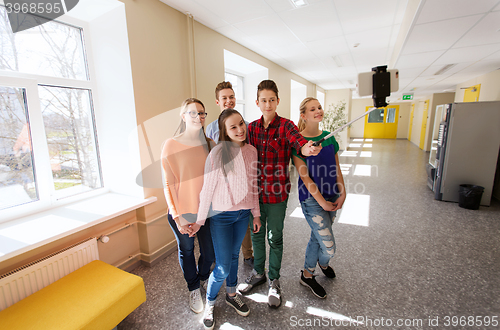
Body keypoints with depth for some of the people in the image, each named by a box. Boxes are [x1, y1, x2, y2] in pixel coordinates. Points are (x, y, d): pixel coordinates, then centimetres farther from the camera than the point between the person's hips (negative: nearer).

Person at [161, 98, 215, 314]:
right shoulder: (171, 145, -9)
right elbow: (169, 184, -8)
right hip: (181, 213, -2)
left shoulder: (210, 145, -1)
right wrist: (178, 216, -11)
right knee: (186, 251, 18)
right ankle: (193, 289, 45)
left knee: (209, 254, 13)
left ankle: (202, 278, 48)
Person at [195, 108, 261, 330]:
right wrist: (200, 219, -6)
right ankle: (209, 303, 31)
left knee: (234, 255, 21)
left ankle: (231, 295, 45)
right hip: (221, 215, -4)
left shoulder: (251, 151, -1)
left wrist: (256, 214, 9)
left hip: (243, 214, 5)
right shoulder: (218, 153, -18)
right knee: (223, 266, 2)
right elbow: (207, 188, -12)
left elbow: (253, 185, 6)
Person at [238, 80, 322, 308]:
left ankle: (274, 280, 37)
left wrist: (307, 149, -54)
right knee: (257, 234, 19)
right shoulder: (252, 128, 3)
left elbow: (297, 140, -30)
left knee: (275, 237, 12)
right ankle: (258, 273, 44)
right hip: (255, 191, 4)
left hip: (277, 194, -3)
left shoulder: (285, 126, -9)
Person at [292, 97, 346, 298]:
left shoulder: (329, 137, 5)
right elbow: (304, 175, -16)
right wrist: (321, 200, -14)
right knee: (329, 246, -2)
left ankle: (307, 275, 45)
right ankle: (323, 263, 34)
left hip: (331, 197, 6)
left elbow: (336, 169, 8)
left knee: (317, 237, 20)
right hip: (311, 199, -6)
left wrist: (342, 193, -1)